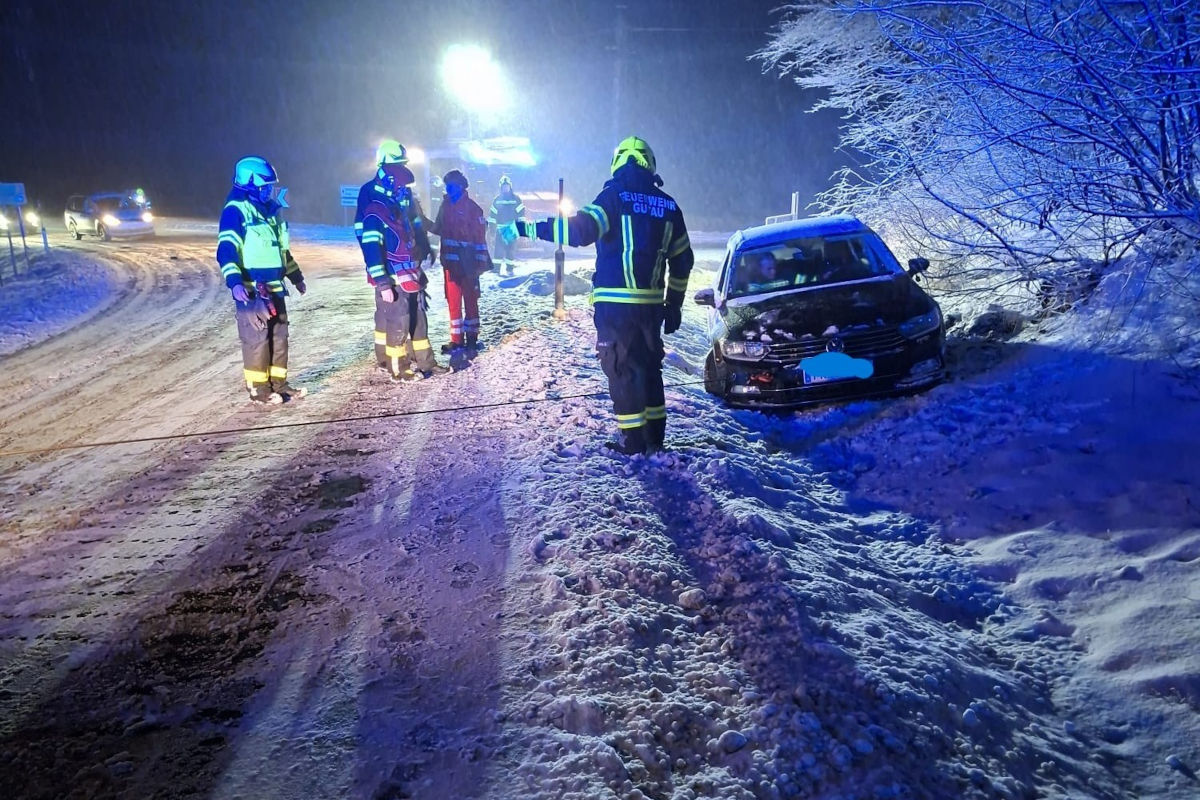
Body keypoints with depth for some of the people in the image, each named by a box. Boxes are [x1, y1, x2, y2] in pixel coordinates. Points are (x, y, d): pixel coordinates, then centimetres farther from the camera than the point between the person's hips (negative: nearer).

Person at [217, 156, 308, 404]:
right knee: (256, 338, -3)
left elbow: (281, 249, 26)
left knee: (279, 336, 12)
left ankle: (278, 382, 22)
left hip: (274, 288, 8)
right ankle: (258, 388, 5)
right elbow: (226, 250, -19)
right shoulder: (236, 210, -11)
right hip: (251, 289, -8)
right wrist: (234, 282, -32)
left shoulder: (270, 210, 16)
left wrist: (296, 276, 30)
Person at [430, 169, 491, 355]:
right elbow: (439, 229, 19)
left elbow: (480, 236, -11)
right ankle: (456, 339, 18)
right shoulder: (445, 205, 9)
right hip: (450, 262, 6)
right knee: (453, 301, 9)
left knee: (470, 301, 3)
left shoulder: (472, 208, -9)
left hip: (467, 264, -6)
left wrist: (481, 263, -14)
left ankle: (471, 339, 10)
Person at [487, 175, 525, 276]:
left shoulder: (516, 199, 3)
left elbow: (521, 213, 3)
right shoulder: (497, 199, 9)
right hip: (500, 229, 2)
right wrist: (492, 231, 6)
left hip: (512, 228, -2)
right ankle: (497, 268, 0)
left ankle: (509, 269, 8)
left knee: (510, 249, -2)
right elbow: (492, 215, 11)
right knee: (499, 249, -5)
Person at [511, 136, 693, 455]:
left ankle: (632, 440, 5)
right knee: (649, 367, 16)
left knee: (621, 369, 3)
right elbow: (682, 261, 13)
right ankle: (654, 437, 20)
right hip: (651, 305, 5)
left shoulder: (615, 195, -6)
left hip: (615, 304, -5)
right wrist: (674, 304, 21)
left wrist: (528, 229, -16)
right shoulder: (667, 205, 10)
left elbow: (580, 229, -20)